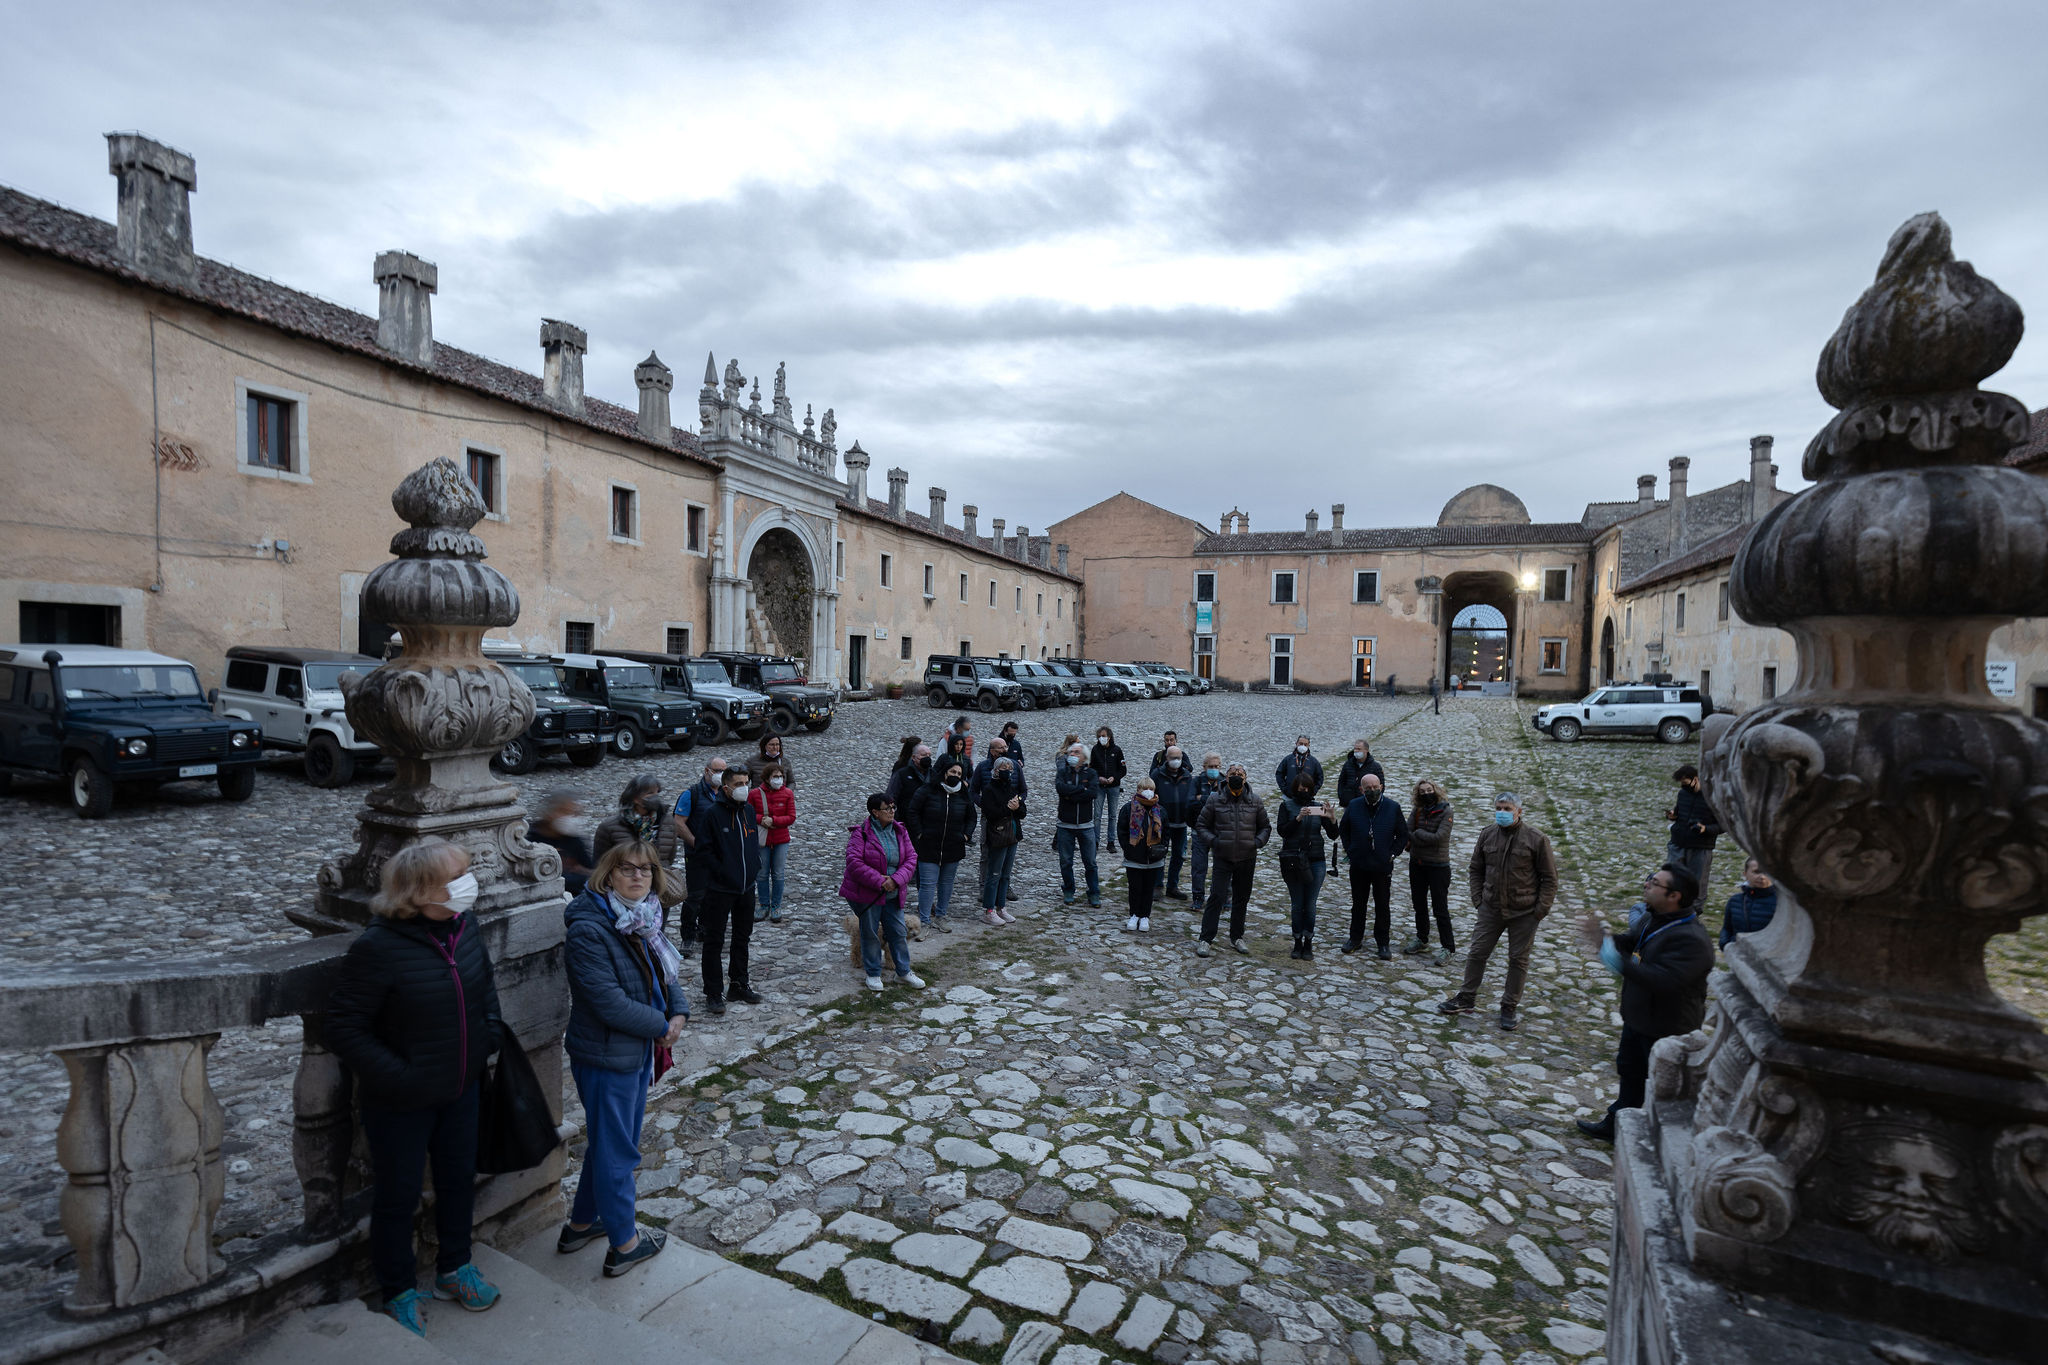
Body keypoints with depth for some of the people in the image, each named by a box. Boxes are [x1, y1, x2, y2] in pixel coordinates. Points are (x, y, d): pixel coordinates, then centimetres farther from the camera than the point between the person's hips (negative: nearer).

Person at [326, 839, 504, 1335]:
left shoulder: (464, 928, -7)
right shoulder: (378, 947, -26)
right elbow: (346, 1029, -20)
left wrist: (491, 1030, 1)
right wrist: (398, 1077, -22)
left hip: (460, 1089, 6)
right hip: (401, 1102, -6)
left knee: (459, 1179, 22)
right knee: (398, 1196, 15)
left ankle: (454, 1268, 45)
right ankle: (399, 1293, 38)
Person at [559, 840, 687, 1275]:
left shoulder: (644, 919, 1)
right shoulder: (588, 930, -25)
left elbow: (666, 972, 9)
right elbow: (609, 1002, -27)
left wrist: (680, 1011, -10)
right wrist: (662, 1026, -16)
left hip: (638, 1051, 8)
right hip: (606, 1057, -8)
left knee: (612, 1143, 24)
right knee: (616, 1151, 9)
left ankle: (581, 1223, 43)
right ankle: (624, 1244, 27)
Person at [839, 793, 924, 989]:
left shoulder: (900, 831, 3)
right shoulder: (861, 832, -14)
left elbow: (911, 858, -1)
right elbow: (854, 862, -22)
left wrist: (896, 880, -18)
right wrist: (880, 881, -24)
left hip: (892, 895, 5)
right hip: (866, 894, -5)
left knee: (898, 932, 10)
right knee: (870, 933, 7)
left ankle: (903, 972, 24)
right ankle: (873, 974, 23)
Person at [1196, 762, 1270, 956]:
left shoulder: (1255, 802, 3)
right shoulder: (1215, 800, -3)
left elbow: (1265, 827, 15)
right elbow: (1202, 825, 6)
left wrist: (1259, 841, -3)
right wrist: (1212, 840, -10)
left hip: (1247, 859, 3)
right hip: (1223, 858, -3)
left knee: (1241, 899, 13)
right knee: (1216, 898, -7)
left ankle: (1237, 937, 27)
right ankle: (1205, 939, -1)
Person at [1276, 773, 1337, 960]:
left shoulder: (1318, 806, 7)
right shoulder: (1287, 805, 2)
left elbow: (1333, 835, 5)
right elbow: (1283, 831, -9)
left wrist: (1331, 819, -14)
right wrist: (1298, 818, -21)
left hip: (1316, 861, 1)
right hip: (1293, 861, -1)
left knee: (1310, 905, 3)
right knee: (1297, 905, 2)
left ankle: (1308, 944, 13)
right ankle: (1298, 944, 13)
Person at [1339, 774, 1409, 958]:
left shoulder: (1393, 807, -6)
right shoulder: (1354, 806, -3)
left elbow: (1403, 834, 3)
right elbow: (1343, 830, 11)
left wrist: (1392, 853, -4)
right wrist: (1350, 851, 3)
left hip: (1383, 866, -1)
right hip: (1359, 865, 1)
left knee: (1382, 905, 8)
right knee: (1358, 903, 13)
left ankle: (1382, 943, 20)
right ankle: (1356, 938, 26)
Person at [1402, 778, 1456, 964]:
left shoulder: (1445, 811, -11)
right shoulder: (1416, 811, 3)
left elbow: (1439, 837, -20)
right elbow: (1407, 833, -6)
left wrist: (1417, 834, -12)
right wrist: (1426, 839, -18)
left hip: (1438, 866, -6)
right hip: (1417, 864, 6)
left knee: (1440, 907, -2)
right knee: (1419, 904, 17)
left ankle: (1447, 947, 7)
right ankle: (1421, 940, 32)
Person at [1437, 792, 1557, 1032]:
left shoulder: (1537, 839, -9)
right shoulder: (1487, 837, 2)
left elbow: (1549, 878, -5)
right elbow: (1475, 870, 13)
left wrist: (1540, 910, -9)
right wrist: (1478, 900, 4)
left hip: (1524, 913, -3)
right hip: (1491, 909, 3)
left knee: (1518, 959, 8)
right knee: (1477, 953, 6)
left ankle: (1509, 1008, 21)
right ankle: (1465, 999, 18)